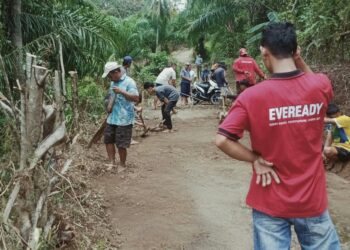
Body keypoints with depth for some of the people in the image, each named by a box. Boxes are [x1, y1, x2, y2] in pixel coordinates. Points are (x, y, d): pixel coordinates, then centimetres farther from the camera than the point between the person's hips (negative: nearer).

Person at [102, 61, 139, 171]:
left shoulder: (129, 82, -12)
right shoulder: (113, 83, 12)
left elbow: (136, 98, -20)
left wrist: (122, 92, -26)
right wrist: (109, 106, 7)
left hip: (124, 120, -8)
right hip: (112, 118, 8)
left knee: (121, 144, 0)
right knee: (108, 140, 9)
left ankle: (122, 166, 17)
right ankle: (112, 163, 20)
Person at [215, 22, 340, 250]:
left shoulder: (251, 96, -17)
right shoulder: (320, 86, -9)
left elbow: (222, 141, -20)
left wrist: (256, 159, -9)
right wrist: (299, 60, 3)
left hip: (270, 203, -1)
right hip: (312, 201, 2)